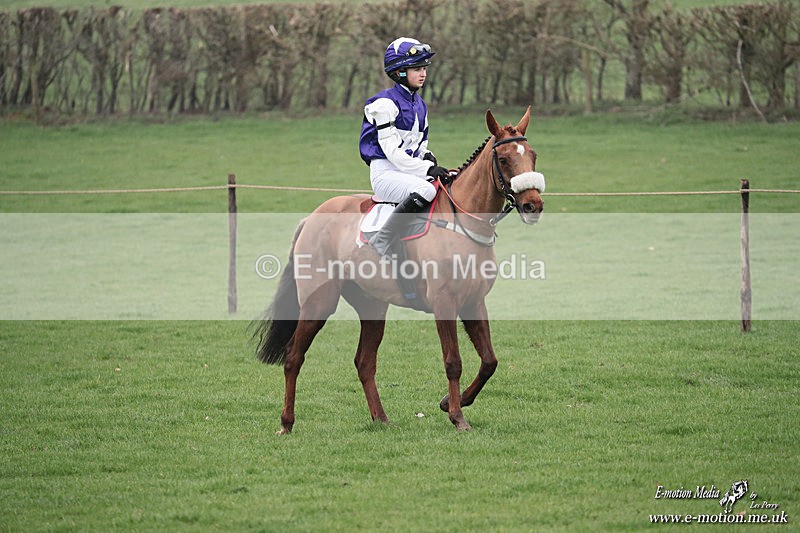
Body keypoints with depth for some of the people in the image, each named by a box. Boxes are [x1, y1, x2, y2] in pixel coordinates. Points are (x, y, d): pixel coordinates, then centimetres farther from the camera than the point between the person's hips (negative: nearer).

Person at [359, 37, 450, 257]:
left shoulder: (420, 105, 17)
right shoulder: (386, 103, -10)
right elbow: (392, 151, -16)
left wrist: (429, 158, 1)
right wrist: (427, 169, -20)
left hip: (411, 171, 9)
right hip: (385, 172, -9)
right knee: (425, 190, -36)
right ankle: (381, 244, -32)